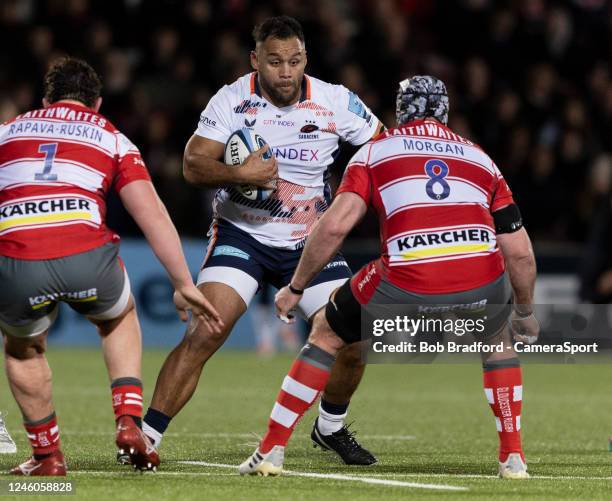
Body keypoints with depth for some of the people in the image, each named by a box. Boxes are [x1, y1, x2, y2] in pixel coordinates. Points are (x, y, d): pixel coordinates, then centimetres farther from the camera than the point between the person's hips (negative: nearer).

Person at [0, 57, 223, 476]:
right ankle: (129, 422, 20)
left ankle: (47, 456, 30)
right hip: (87, 259, 0)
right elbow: (152, 213, 13)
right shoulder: (112, 139, 22)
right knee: (120, 319, 35)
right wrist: (184, 284, 13)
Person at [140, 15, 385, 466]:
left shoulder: (336, 102, -7)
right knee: (203, 335, -20)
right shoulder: (232, 101, -10)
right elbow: (193, 165, -15)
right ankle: (145, 437, -14)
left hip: (310, 241, 3)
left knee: (352, 343, -5)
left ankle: (331, 427, 25)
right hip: (242, 235, -2)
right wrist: (238, 173, -31)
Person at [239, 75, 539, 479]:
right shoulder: (480, 158, 25)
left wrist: (295, 288, 16)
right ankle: (513, 457, 27)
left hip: (407, 288, -2)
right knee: (498, 338, 37)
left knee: (327, 334, 25)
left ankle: (270, 452, 20)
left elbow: (335, 226, 4)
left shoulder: (376, 151, 18)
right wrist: (526, 312, 37)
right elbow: (520, 253, 21)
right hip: (481, 283, 2)